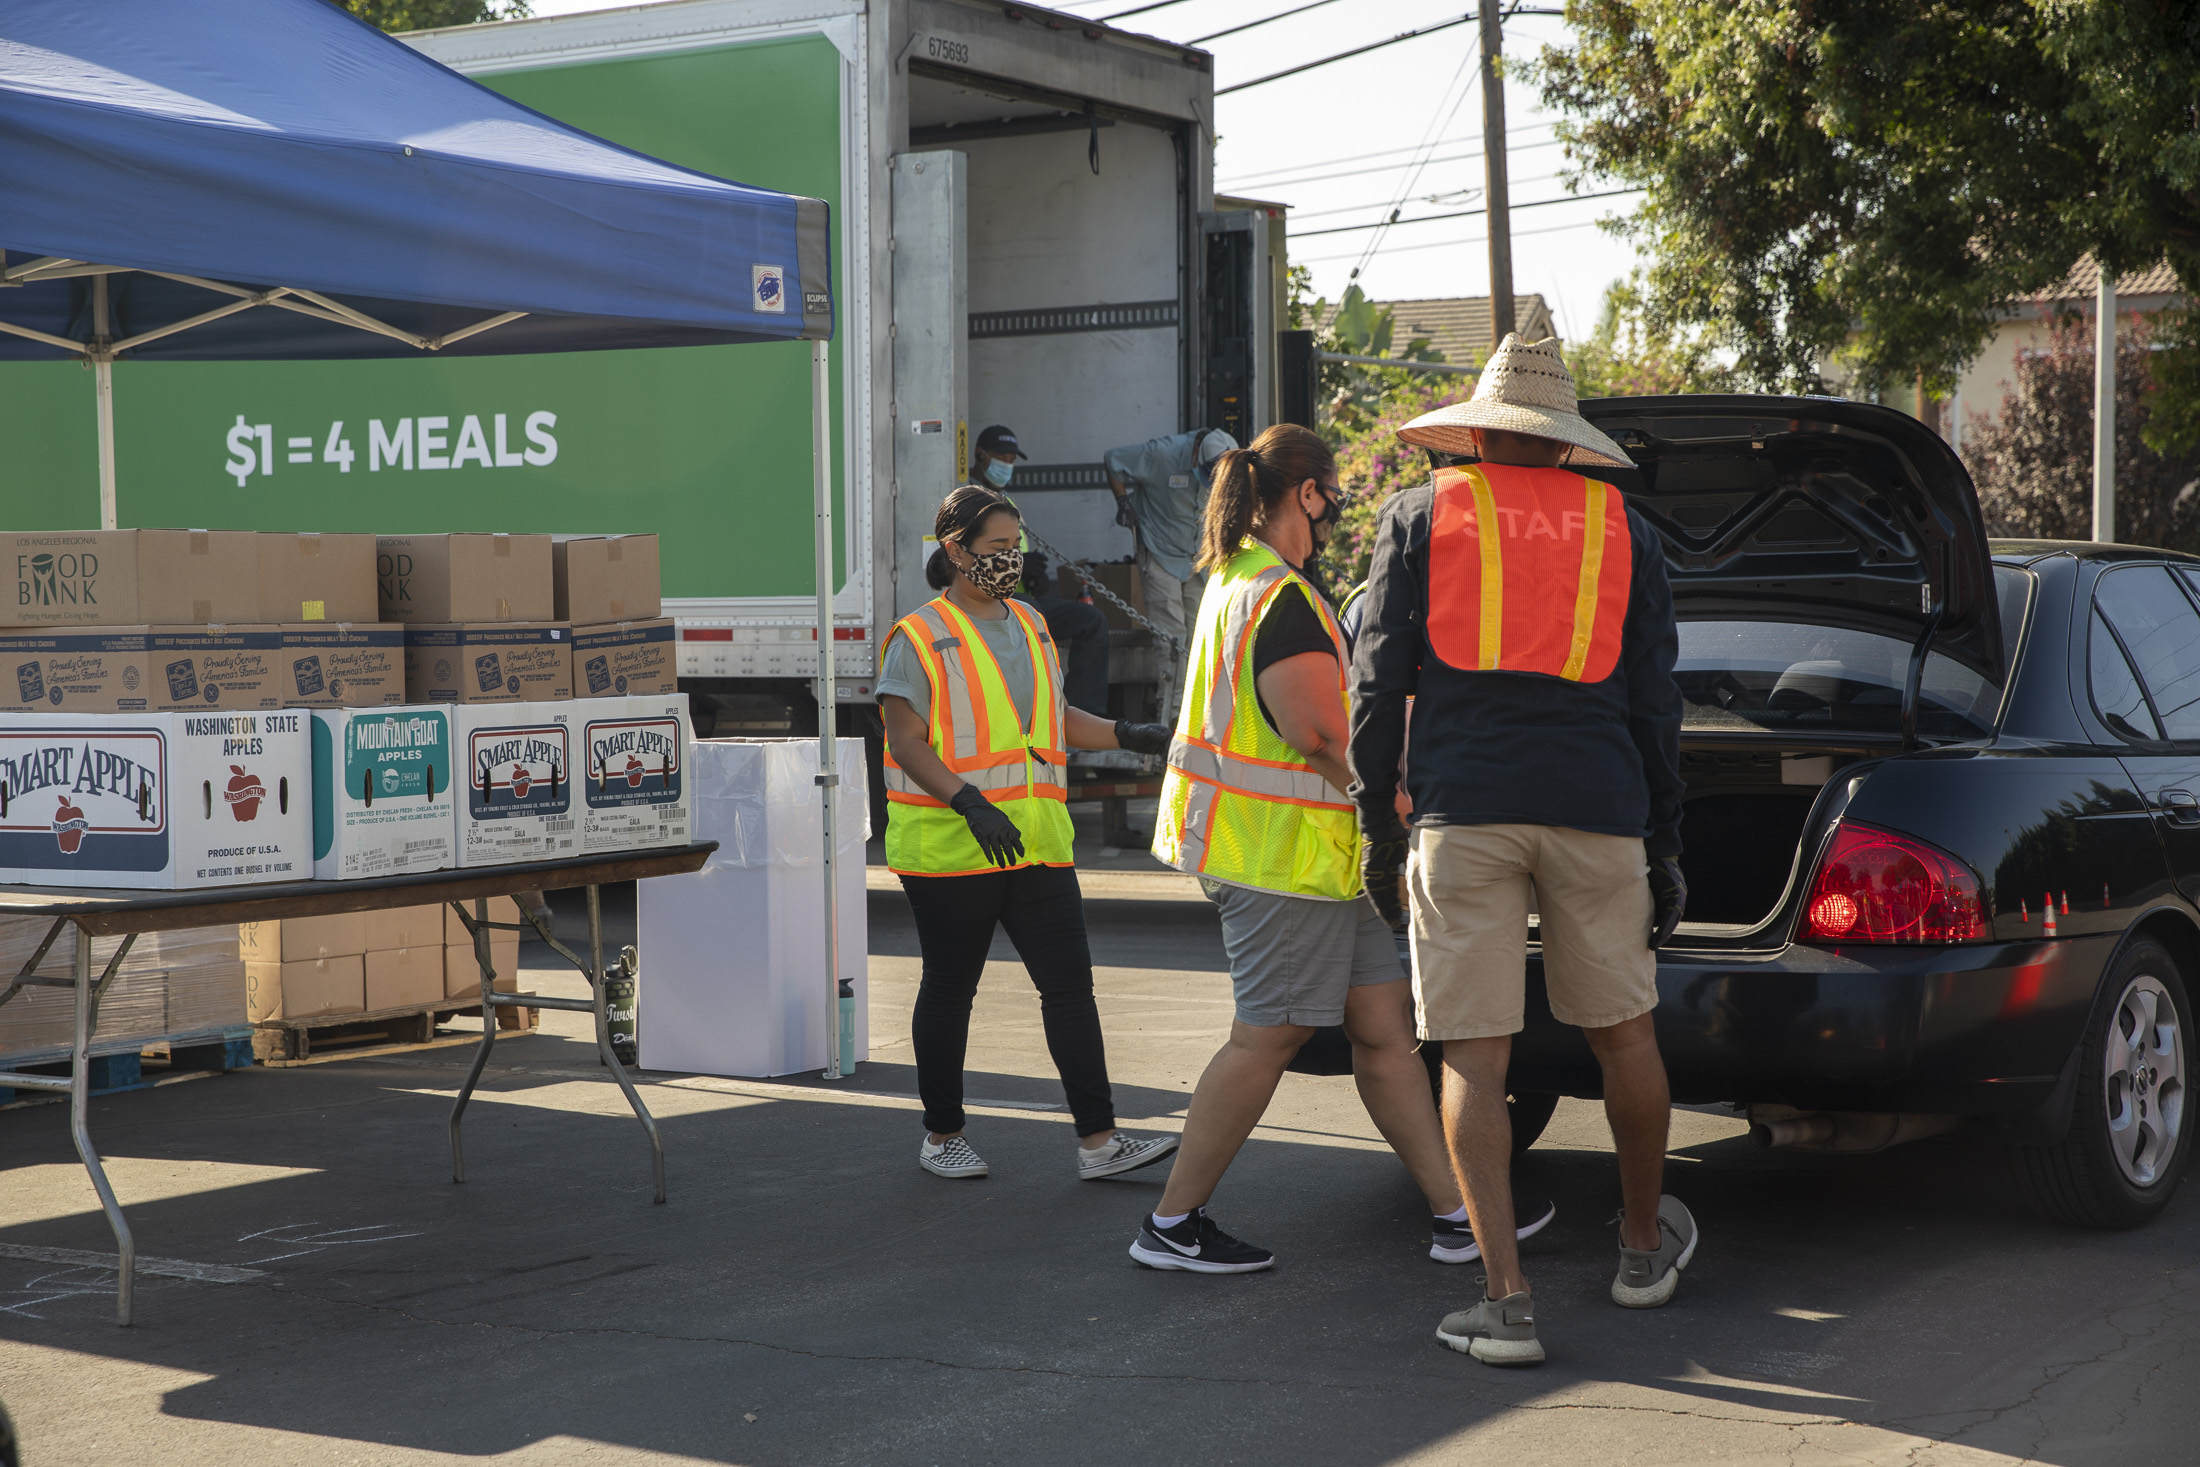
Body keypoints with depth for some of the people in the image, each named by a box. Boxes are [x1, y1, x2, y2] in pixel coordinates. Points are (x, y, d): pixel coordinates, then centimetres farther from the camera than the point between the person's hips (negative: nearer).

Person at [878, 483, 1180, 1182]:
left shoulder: (1030, 626, 16)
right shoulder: (921, 638, -5)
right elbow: (908, 744, -12)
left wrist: (1129, 735, 9)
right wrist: (970, 802, -25)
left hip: (1036, 843, 6)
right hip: (949, 848, -6)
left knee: (1070, 981, -1)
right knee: (949, 990, 5)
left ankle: (1098, 1139, 0)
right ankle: (941, 1134, 19)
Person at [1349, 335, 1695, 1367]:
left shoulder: (1422, 518, 8)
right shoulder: (1624, 533, 13)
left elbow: (1378, 680, 3)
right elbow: (1654, 703, 12)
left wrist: (1375, 820, 9)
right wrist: (1663, 847, 16)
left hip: (1461, 808, -2)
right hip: (1596, 811, 2)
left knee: (1473, 1058, 0)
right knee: (1623, 1034, 18)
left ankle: (1507, 1302, -4)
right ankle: (1643, 1247, 35)